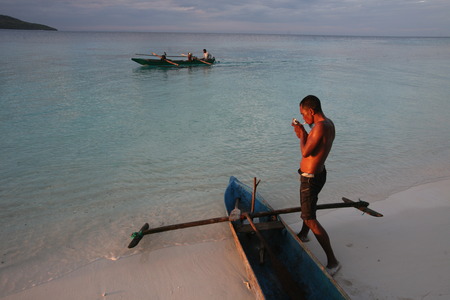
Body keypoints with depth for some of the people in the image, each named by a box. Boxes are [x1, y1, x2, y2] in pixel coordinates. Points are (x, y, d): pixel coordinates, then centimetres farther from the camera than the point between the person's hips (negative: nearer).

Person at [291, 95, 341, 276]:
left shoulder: (320, 127, -26)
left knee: (310, 220, -5)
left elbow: (305, 152, -28)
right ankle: (303, 234, 56)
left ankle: (332, 262, 1)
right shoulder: (329, 124, 4)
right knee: (309, 205, 30)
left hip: (310, 178, -10)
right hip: (318, 173, 10)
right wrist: (303, 132, 8)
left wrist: (301, 136, -12)